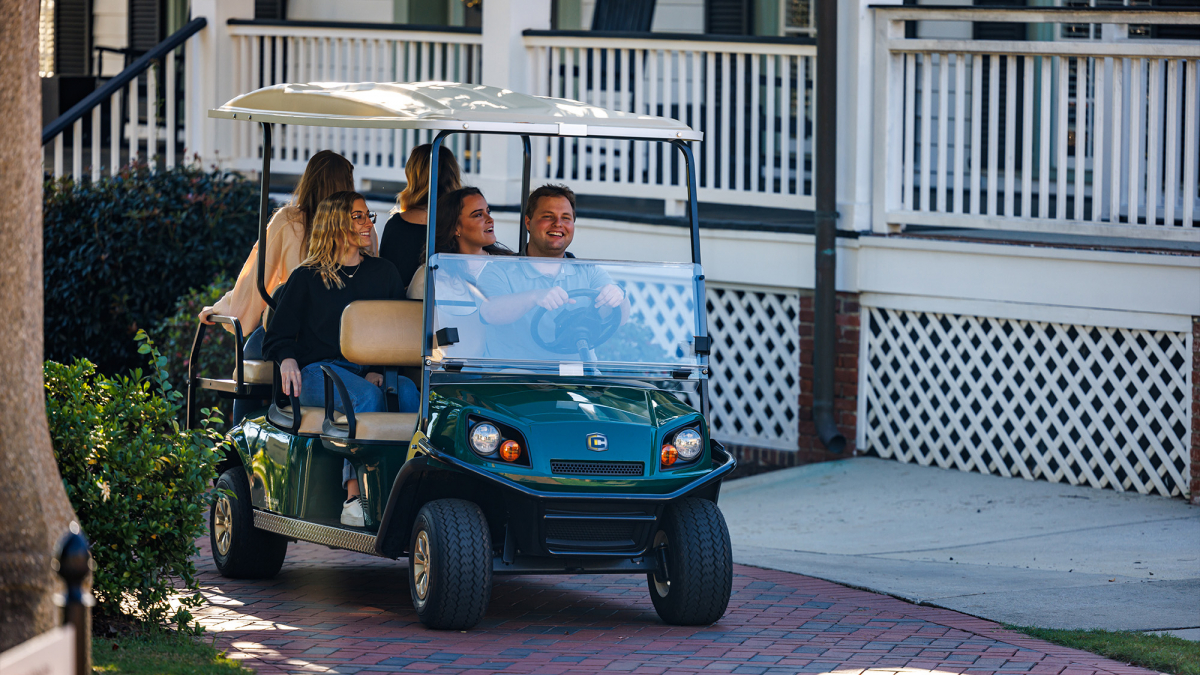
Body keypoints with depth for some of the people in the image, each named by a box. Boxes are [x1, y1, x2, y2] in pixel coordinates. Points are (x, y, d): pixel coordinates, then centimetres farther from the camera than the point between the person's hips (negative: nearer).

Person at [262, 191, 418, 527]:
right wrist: (286, 359, -16)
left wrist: (379, 370, -7)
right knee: (368, 399, -35)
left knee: (407, 393, -32)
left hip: (369, 372, 3)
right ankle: (353, 496, -37)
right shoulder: (306, 278, 10)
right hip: (319, 372, -3)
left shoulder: (384, 273, 18)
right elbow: (277, 336, 8)